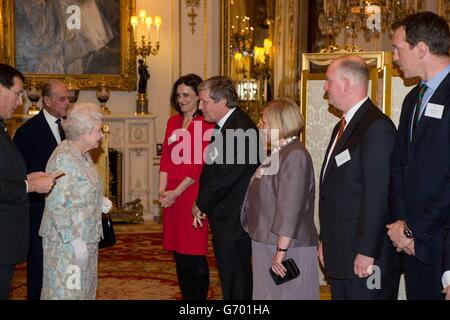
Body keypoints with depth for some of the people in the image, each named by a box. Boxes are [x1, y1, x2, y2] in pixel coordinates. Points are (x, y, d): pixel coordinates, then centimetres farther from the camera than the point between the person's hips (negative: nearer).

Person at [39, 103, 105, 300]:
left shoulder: (83, 155, 12)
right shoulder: (64, 158, -18)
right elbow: (56, 206, -22)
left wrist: (100, 203, 7)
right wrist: (75, 240, -21)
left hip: (86, 240, 9)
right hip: (67, 244, -9)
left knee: (85, 290, 13)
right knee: (67, 292, -3)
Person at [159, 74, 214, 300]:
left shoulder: (206, 125, -7)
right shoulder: (173, 122, 14)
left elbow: (200, 164, -12)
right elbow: (166, 158, 10)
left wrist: (176, 192, -12)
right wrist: (162, 190, -2)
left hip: (193, 195, -6)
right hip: (171, 197, 6)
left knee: (195, 255, -3)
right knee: (179, 254, 11)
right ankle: (186, 297, 21)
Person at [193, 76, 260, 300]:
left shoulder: (242, 129, -19)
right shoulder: (221, 126, 13)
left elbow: (225, 176, -19)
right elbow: (210, 167, 16)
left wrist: (201, 205, -6)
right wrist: (202, 204, 5)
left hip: (234, 220, -10)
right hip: (223, 219, 10)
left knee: (235, 283, -2)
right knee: (230, 276, 17)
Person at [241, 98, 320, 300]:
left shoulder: (295, 155, -17)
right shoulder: (278, 153, 14)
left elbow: (290, 208, -23)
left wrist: (281, 251, -23)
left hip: (288, 247, -9)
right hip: (266, 244, 9)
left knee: (284, 294, -1)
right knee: (268, 293, 14)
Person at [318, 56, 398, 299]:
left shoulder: (377, 127, -15)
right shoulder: (342, 126, 16)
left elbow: (378, 195, -20)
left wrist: (366, 253, -20)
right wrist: (325, 241, 16)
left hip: (366, 260, -9)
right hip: (340, 256, 9)